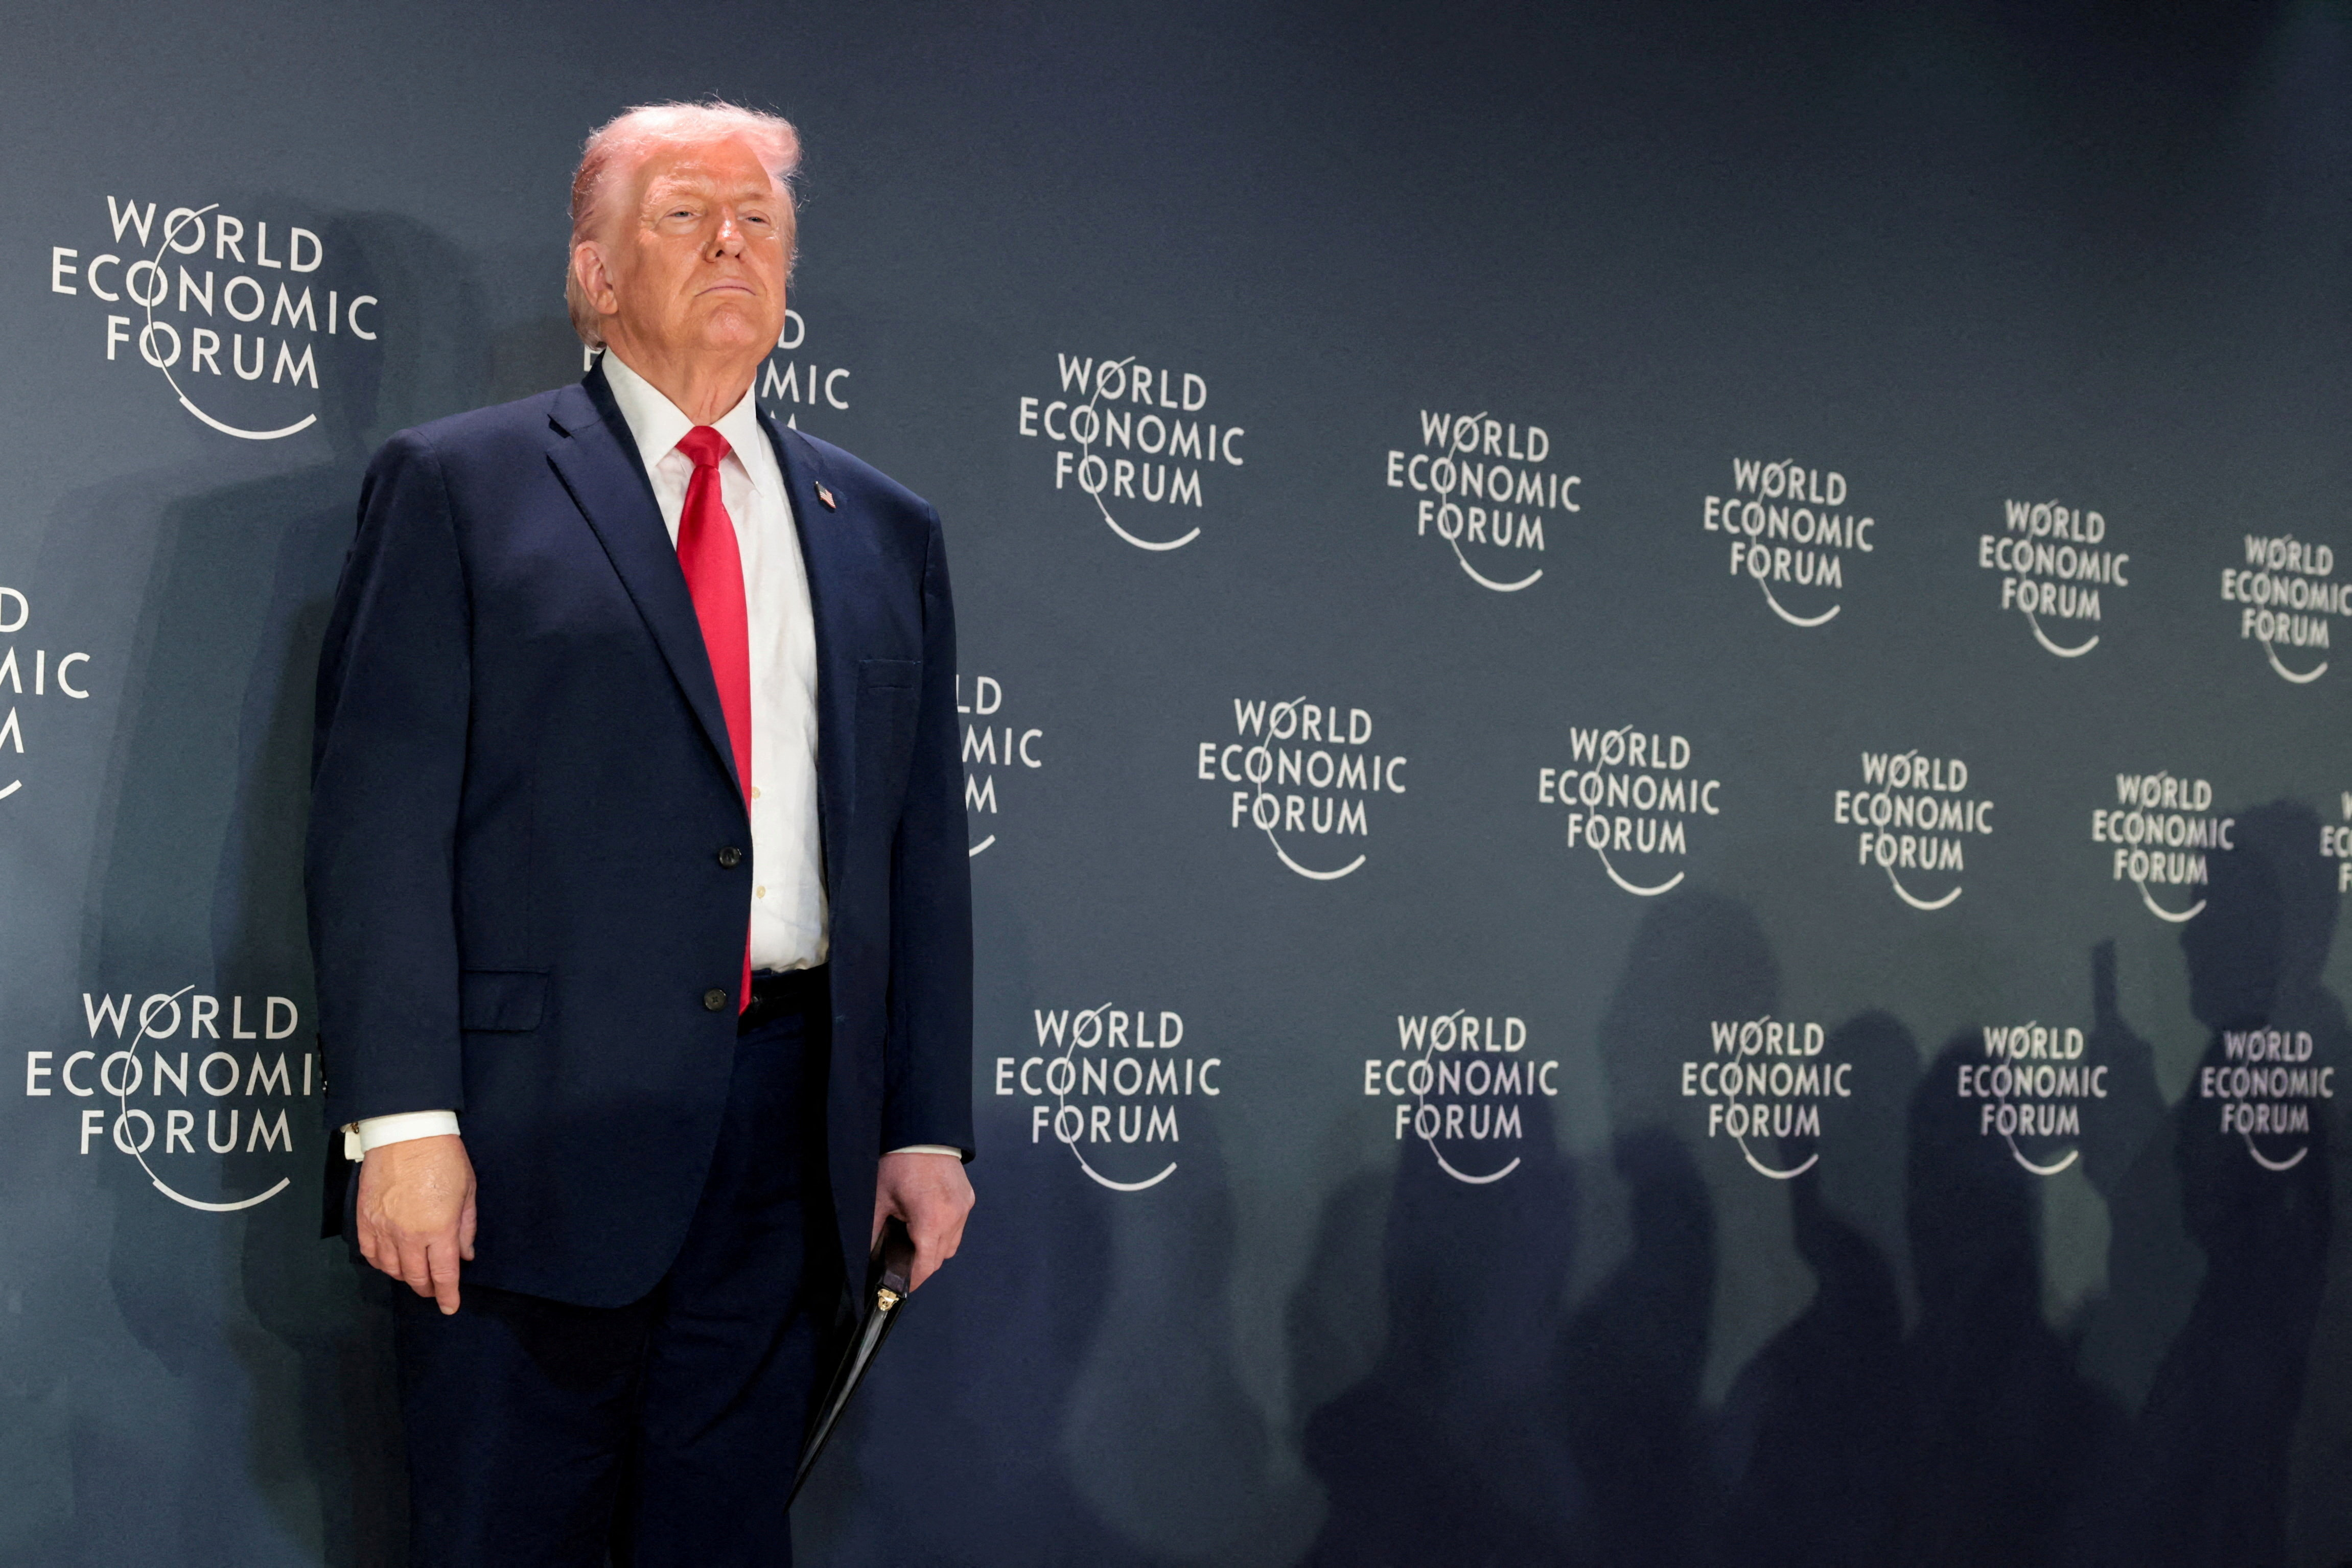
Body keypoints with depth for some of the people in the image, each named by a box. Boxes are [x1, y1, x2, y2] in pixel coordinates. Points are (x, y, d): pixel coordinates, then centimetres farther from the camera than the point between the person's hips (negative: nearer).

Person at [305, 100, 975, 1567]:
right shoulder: (458, 485, 3)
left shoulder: (886, 531, 15)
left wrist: (929, 1126, 8)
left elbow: (925, 848, 14)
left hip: (791, 1131, 4)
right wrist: (402, 1118, -13)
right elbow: (380, 819, -4)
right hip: (535, 1128, -3)